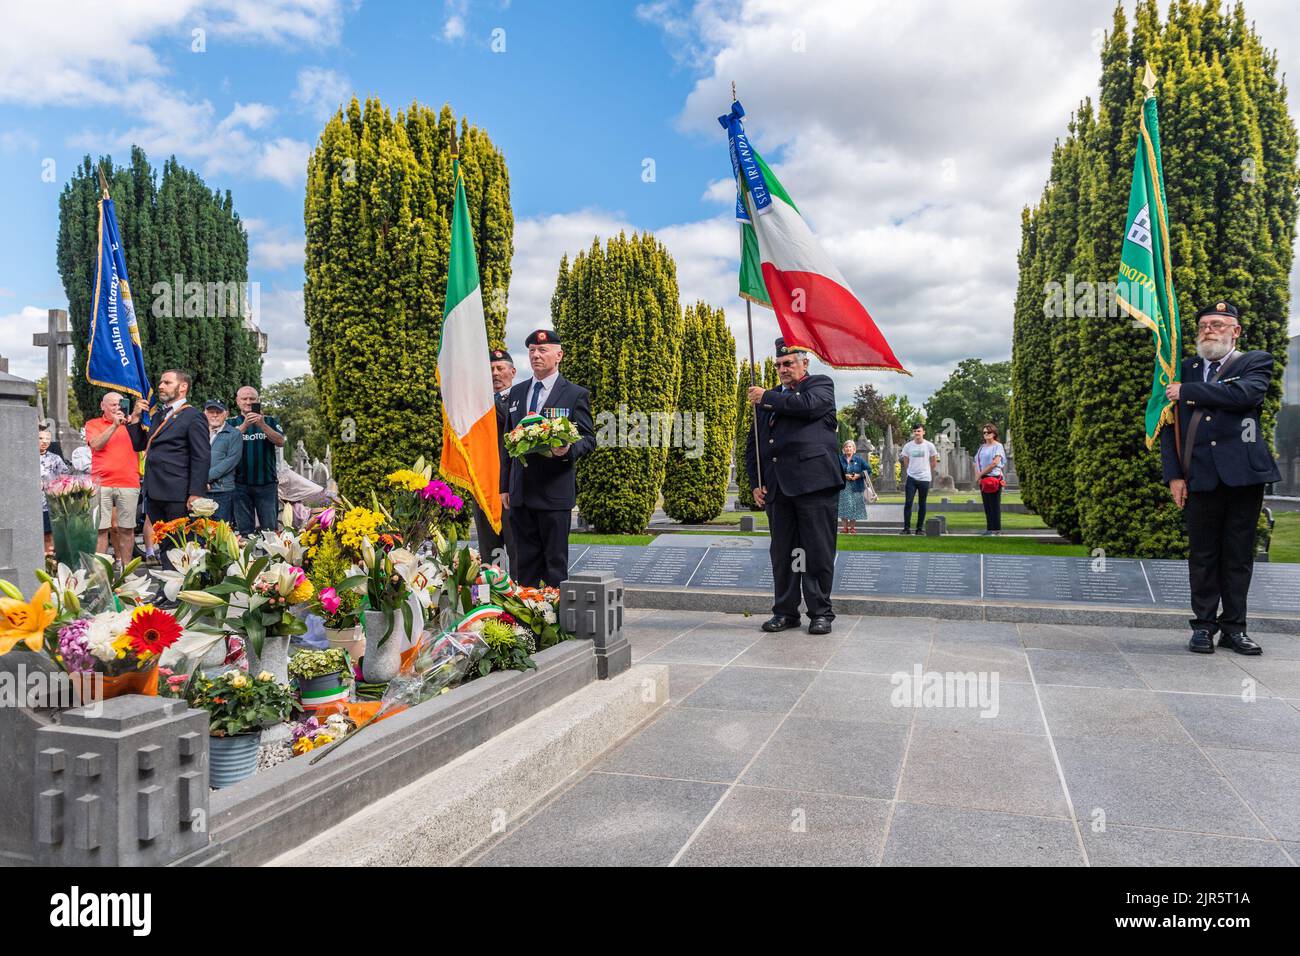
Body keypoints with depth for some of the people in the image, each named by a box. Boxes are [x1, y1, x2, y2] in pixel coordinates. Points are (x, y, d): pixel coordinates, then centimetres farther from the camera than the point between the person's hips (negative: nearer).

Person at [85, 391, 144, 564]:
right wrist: (114, 425, -12)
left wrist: (136, 416, -10)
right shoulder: (93, 424, 12)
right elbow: (96, 445, -5)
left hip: (128, 483, 1)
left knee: (126, 528, 3)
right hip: (101, 483, -1)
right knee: (100, 528, -2)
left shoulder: (131, 422, 15)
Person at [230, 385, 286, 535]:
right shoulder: (232, 423, 9)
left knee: (270, 529, -1)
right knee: (245, 531, 4)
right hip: (241, 484, 0)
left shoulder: (269, 421, 9)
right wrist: (245, 425, -22)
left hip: (266, 483, 0)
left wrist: (262, 425, -21)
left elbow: (281, 442, -7)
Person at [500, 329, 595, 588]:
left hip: (555, 491, -5)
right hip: (520, 493, 5)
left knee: (556, 559, 1)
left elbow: (589, 438, 0)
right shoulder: (516, 392, 15)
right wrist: (504, 486, 13)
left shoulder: (576, 394, 0)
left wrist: (569, 450, -23)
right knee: (524, 560, 9)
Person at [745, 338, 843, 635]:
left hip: (814, 483, -5)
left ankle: (820, 613, 8)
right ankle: (785, 611, 16)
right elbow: (753, 444, 21)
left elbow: (806, 405, -15)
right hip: (777, 487, 5)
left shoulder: (821, 385, 8)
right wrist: (756, 482, 10)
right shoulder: (768, 399, 21)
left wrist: (765, 398, -4)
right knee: (782, 552, 7)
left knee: (818, 552, -2)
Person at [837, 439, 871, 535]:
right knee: (844, 506, -4)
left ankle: (852, 527, 10)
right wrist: (845, 476, -11)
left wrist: (858, 475, -9)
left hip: (856, 487, 0)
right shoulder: (840, 459, 4)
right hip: (844, 487, 0)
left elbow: (868, 470, 3)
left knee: (854, 507, 1)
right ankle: (844, 527, 3)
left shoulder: (859, 459, 3)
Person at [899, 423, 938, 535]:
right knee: (908, 503, -6)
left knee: (922, 504, 6)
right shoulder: (908, 446, 0)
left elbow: (934, 463, 8)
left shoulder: (929, 446, -3)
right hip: (911, 478, 1)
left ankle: (920, 528, 14)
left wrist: (927, 472, 12)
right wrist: (912, 470, 11)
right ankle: (906, 528, -3)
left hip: (924, 479, -1)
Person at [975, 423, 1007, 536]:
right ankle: (989, 528, 13)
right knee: (986, 505, 8)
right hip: (983, 479, 7)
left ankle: (997, 528, -2)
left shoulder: (998, 446, -3)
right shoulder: (982, 447, 17)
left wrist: (981, 473, -10)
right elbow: (977, 462, 16)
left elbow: (995, 463, -14)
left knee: (995, 505, -5)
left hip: (994, 477, -7)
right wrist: (979, 476, -1)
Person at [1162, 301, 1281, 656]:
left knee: (1239, 556, 5)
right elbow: (1169, 425, 10)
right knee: (1203, 555, 4)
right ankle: (1204, 625, 12)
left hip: (1243, 474, -2)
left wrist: (1187, 392, -9)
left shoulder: (1257, 362, 6)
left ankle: (1234, 627, 14)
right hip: (1200, 477, 2)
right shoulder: (1185, 370, 14)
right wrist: (1173, 474, 1)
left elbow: (1243, 394, -18)